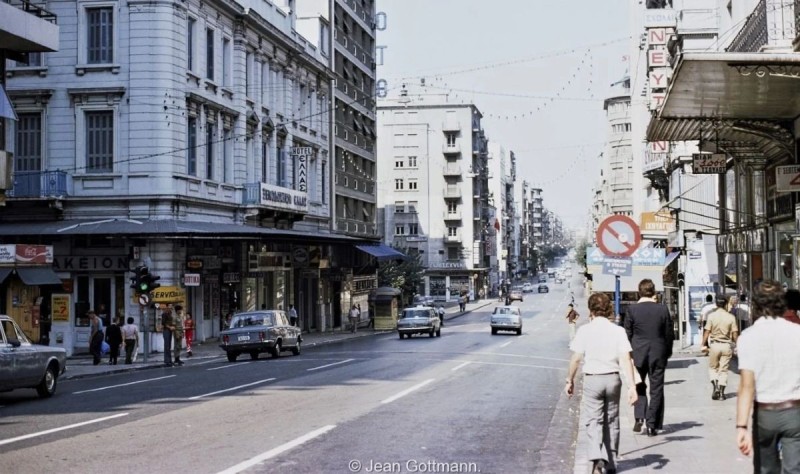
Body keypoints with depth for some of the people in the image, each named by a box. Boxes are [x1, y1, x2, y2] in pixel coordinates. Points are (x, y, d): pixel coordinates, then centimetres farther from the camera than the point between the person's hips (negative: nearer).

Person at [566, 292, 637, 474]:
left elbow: (576, 358, -6)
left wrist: (570, 381, 7)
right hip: (613, 379, 2)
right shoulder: (618, 330, -2)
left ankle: (597, 458, -24)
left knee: (593, 422, -1)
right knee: (611, 422, 15)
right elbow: (625, 359, -9)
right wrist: (631, 386, -9)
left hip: (592, 380, -2)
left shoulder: (585, 330, -6)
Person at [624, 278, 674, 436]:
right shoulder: (662, 309, -5)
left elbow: (628, 333, -3)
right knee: (656, 389, 7)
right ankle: (652, 424, 6)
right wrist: (668, 352, 14)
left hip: (638, 353, 0)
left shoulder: (632, 309, -7)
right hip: (658, 354, 0)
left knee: (639, 386, 16)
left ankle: (639, 417, -2)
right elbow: (669, 334, 1)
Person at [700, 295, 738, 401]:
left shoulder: (711, 316, -6)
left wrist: (703, 345, -1)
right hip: (727, 345, 1)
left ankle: (715, 386, -6)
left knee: (713, 367, 15)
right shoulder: (731, 317, -3)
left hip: (714, 344, -1)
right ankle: (721, 393, 7)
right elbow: (735, 333, -3)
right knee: (723, 370, 8)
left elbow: (707, 332, -8)